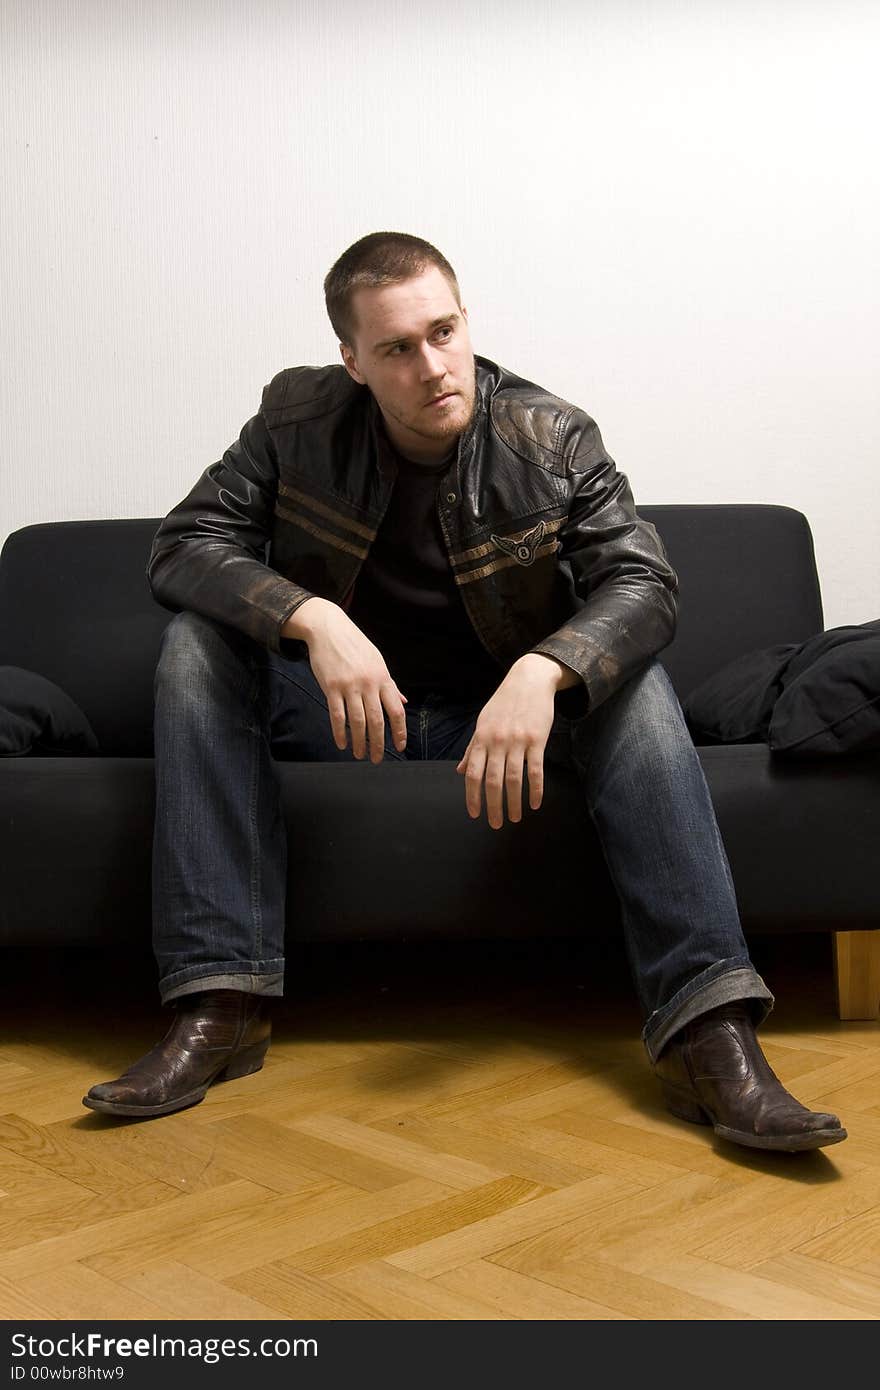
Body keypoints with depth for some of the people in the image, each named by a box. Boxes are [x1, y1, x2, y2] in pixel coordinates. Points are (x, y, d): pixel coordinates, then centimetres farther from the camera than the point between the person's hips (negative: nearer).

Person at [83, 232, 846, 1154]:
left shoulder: (553, 438, -9)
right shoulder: (298, 417, -7)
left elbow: (643, 581, -19)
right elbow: (182, 543, -14)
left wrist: (540, 671, -40)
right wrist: (312, 618, -34)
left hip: (495, 714, 0)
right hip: (338, 712, 1)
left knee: (633, 684, -28)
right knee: (195, 643, -24)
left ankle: (708, 1034, -35)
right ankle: (219, 1005, -29)